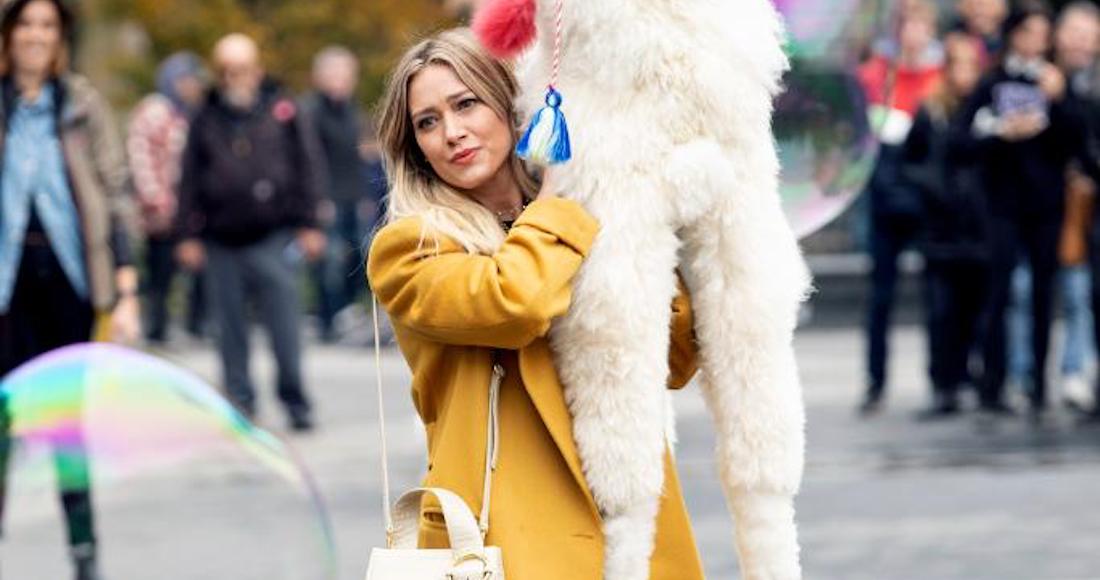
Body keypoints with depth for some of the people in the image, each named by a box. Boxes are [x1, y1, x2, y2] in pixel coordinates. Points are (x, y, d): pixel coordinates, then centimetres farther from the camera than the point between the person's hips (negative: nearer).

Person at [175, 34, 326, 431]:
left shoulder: (282, 112, 6)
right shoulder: (207, 120, 11)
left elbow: (306, 168, 6)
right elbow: (189, 180, 11)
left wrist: (308, 225, 1)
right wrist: (188, 234, 5)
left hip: (273, 238, -2)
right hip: (222, 243, 2)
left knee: (285, 326, -6)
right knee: (231, 330, 5)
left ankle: (295, 403, 0)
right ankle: (240, 402, 13)